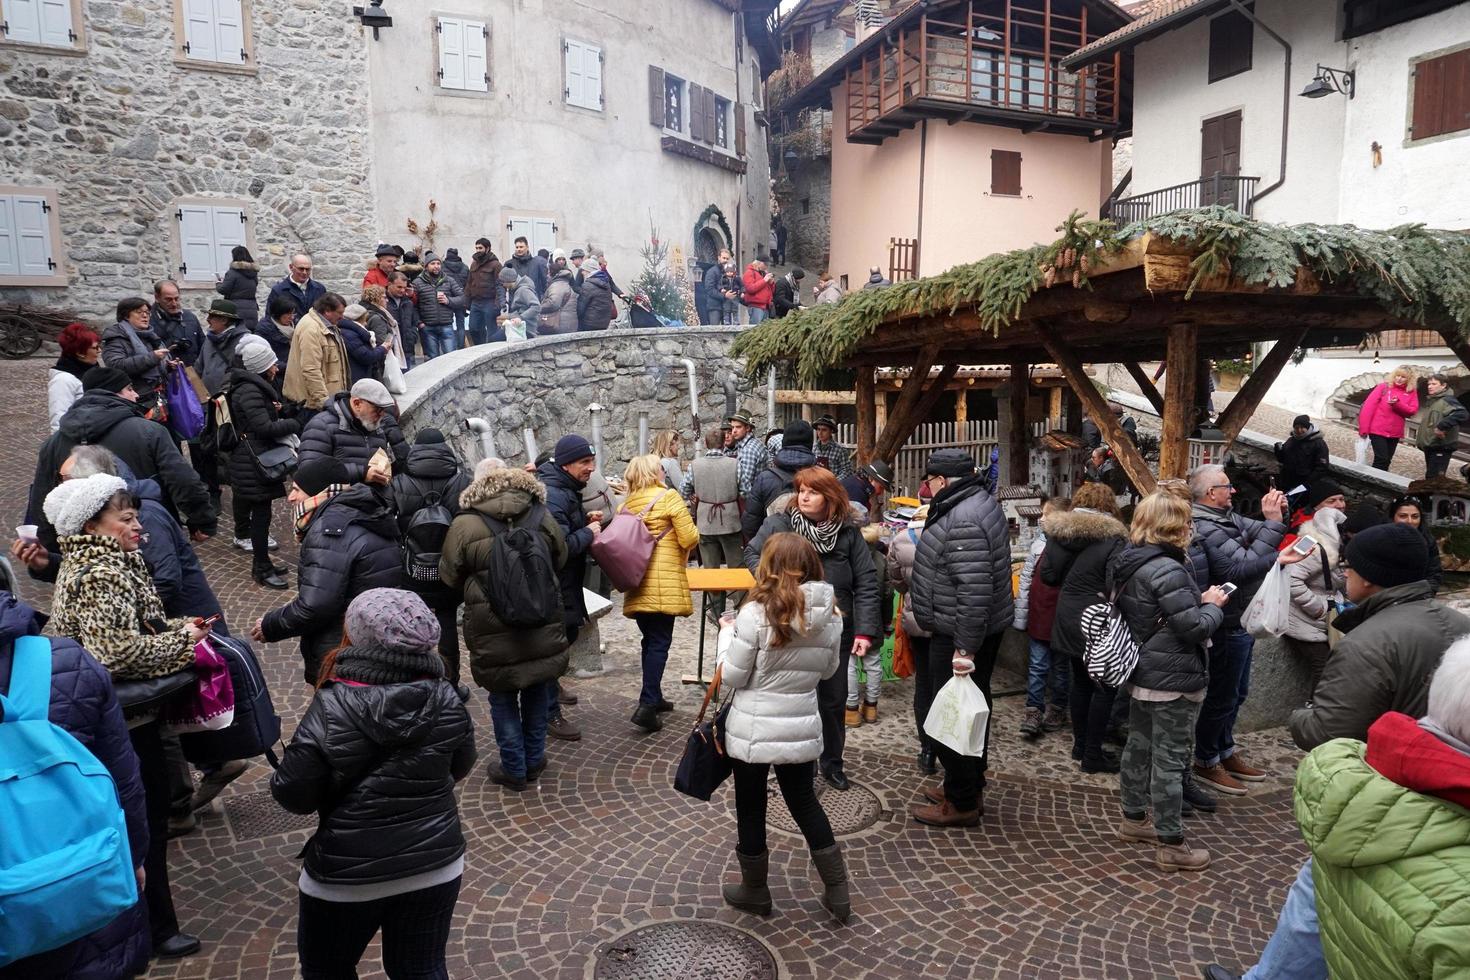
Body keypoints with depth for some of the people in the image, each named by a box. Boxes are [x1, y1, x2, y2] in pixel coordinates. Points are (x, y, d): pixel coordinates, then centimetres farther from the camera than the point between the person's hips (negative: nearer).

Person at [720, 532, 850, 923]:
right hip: (801, 729, 4)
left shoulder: (755, 615, -21)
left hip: (753, 730, -4)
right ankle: (837, 892, 29)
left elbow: (730, 678, -13)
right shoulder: (831, 616, -5)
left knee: (751, 810, 16)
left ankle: (755, 891, 33)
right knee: (805, 804, 22)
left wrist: (727, 638, 1)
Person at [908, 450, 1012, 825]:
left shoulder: (963, 522, -26)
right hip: (985, 628, 11)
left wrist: (965, 648, -26)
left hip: (960, 637, -11)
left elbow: (975, 591, -31)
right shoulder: (980, 501, 8)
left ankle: (961, 803, 14)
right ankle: (970, 789, 35)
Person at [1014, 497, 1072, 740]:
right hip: (1038, 616, 3)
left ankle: (1058, 710, 30)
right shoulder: (1039, 543, -1)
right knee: (1037, 666, 5)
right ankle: (1033, 712, 11)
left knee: (1061, 667, 15)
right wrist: (1020, 616, 4)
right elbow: (1025, 580, 4)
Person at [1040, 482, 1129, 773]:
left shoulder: (1057, 532, 1)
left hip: (1068, 621, 6)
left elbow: (1047, 575, 5)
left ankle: (1080, 744, 28)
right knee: (1104, 687, 5)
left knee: (1080, 681, 18)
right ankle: (1092, 755, 10)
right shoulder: (1112, 539, -15)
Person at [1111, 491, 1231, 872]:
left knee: (1138, 746, 19)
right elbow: (1195, 627, -21)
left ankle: (1134, 819, 34)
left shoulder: (1127, 562, 5)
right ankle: (1171, 845, 10)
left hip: (1140, 674, 9)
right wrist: (1213, 605, -3)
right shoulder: (1167, 571, -24)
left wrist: (1198, 600, 4)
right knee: (1169, 759, 0)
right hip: (1173, 680, -9)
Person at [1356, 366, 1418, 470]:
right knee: (1381, 459, -10)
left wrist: (1397, 404, -19)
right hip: (1378, 430, -4)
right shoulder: (1383, 387, -2)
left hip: (1395, 433, 4)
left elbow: (1412, 410, -1)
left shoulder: (1411, 392, 7)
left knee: (1387, 461, 9)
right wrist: (1363, 428, -12)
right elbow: (1368, 406, -7)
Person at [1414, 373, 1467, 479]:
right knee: (1430, 476, 16)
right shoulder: (1431, 401, 18)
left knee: (1434, 478, -14)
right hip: (1430, 446, 10)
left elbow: (1462, 414, -30)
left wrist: (1441, 427, -30)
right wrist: (1421, 440, 16)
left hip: (1441, 447, -10)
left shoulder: (1447, 400, -12)